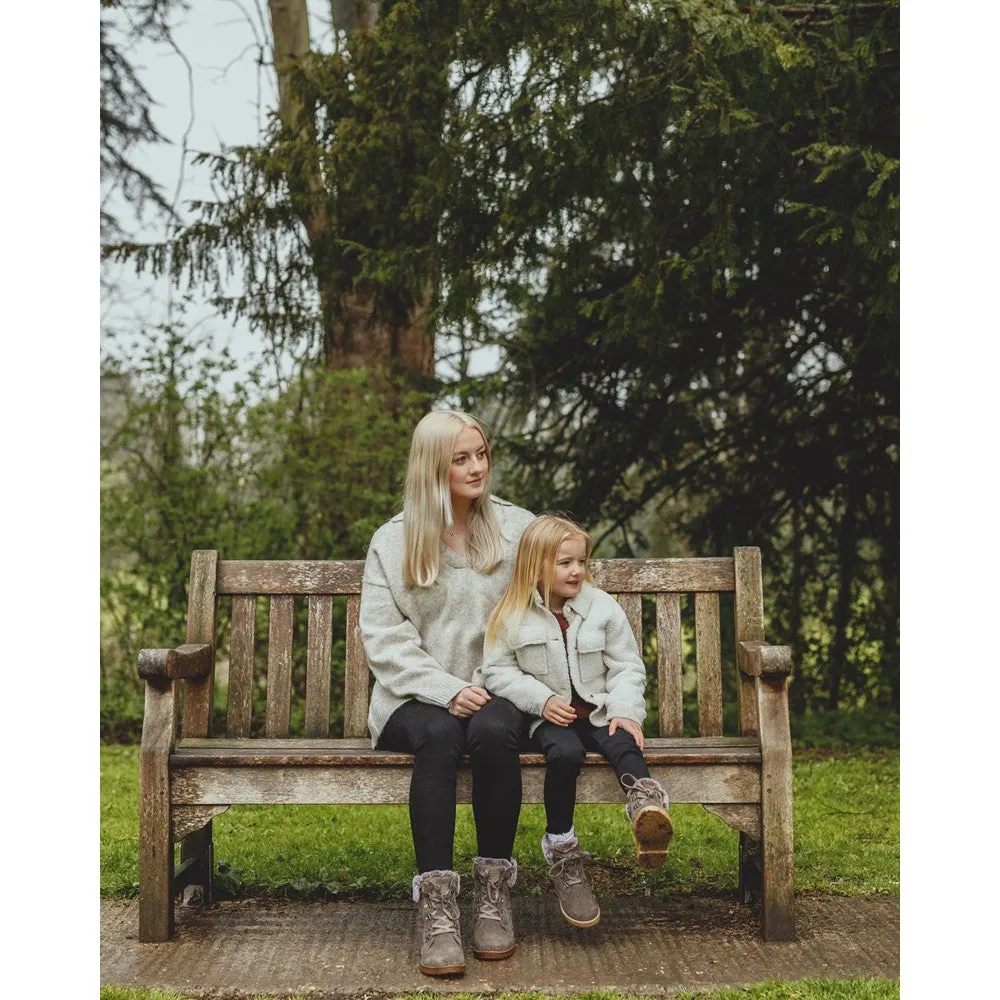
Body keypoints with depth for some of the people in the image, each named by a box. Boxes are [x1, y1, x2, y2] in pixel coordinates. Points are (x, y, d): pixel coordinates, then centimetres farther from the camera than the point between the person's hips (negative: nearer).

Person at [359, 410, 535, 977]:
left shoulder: (517, 528, 8)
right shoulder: (393, 542, 4)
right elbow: (383, 637, -3)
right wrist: (446, 690, -17)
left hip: (498, 692, 1)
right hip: (419, 697, -1)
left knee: (493, 732, -33)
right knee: (439, 735, -34)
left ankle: (495, 892, -20)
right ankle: (437, 905, -32)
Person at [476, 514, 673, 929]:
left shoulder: (603, 607, 4)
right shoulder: (511, 615, -1)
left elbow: (627, 666, 7)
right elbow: (497, 672, 0)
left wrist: (626, 711, -10)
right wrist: (542, 699, -14)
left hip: (599, 711, 2)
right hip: (551, 717, -2)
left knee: (623, 745, -31)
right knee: (565, 754, -32)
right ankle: (561, 852, -20)